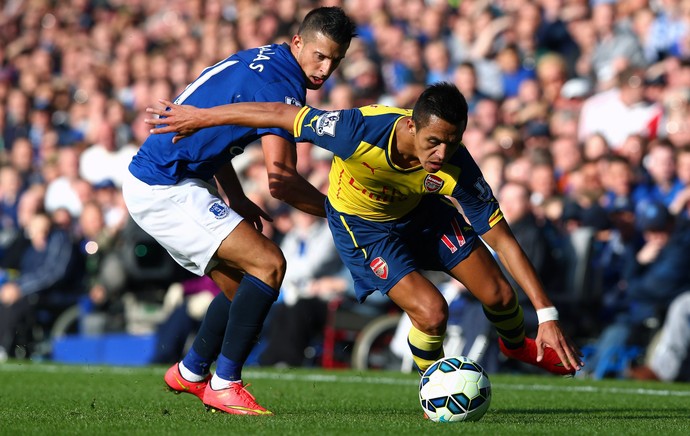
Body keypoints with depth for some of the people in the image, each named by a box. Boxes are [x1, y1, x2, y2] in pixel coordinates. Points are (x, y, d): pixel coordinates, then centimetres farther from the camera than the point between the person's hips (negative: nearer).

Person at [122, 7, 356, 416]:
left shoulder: (260, 61, 11)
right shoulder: (281, 84, -20)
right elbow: (281, 180, -26)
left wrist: (236, 199, 18)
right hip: (165, 190, -10)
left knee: (242, 285, 17)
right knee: (269, 263, -17)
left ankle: (190, 372, 35)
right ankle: (225, 385, -12)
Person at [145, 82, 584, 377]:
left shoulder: (456, 169, -34)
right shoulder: (362, 130, -42)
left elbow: (504, 241, -28)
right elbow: (279, 114, -28)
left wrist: (548, 317, -32)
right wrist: (198, 117, -17)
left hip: (422, 212, 3)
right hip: (362, 224, -3)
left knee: (499, 295, 4)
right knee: (432, 313, -21)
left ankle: (517, 343, 42)